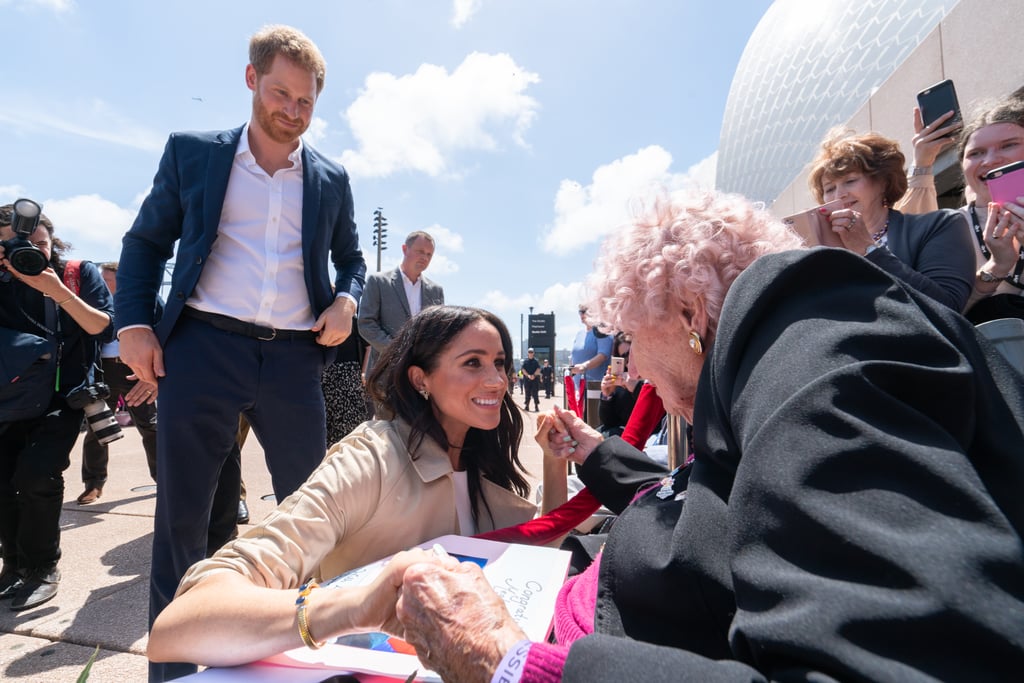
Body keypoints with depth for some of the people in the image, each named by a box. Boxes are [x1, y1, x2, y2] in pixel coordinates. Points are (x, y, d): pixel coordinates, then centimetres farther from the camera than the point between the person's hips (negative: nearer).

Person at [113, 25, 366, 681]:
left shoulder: (332, 178, 13)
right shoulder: (192, 153, 9)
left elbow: (352, 257, 20)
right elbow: (146, 243, 11)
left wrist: (347, 300, -1)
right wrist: (134, 324, -2)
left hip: (295, 357, 2)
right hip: (203, 348, -1)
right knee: (181, 512, 7)